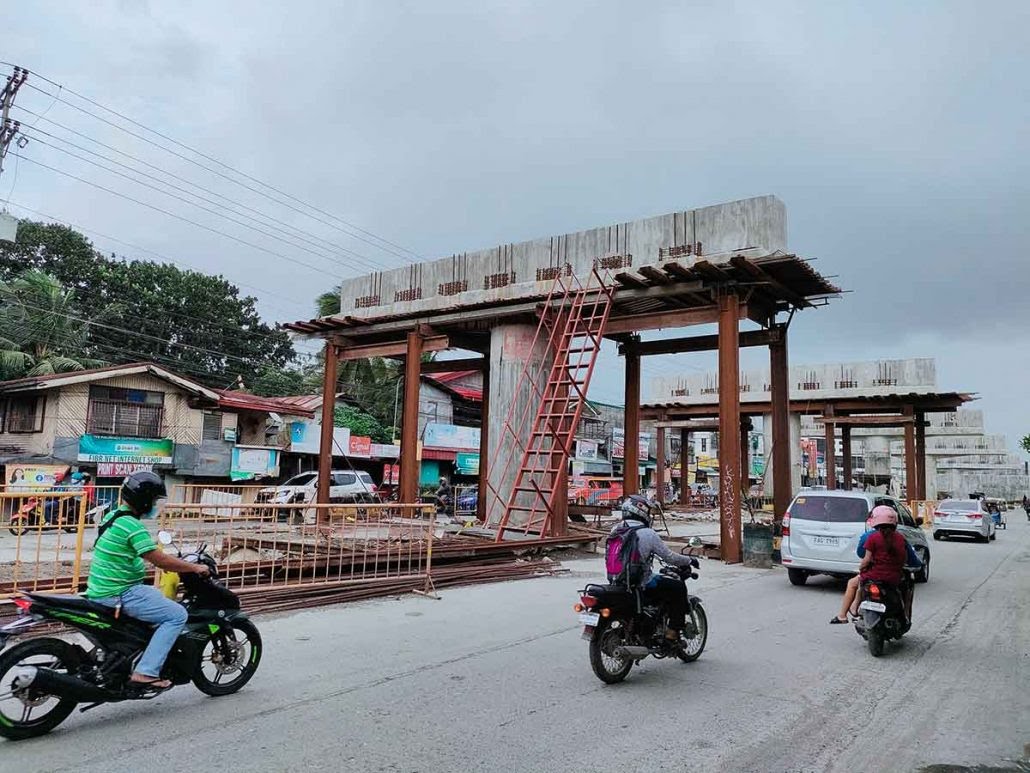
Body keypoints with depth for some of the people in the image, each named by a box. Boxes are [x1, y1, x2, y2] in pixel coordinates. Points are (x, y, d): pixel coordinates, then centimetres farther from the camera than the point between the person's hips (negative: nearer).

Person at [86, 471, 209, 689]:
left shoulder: (115, 516, 11)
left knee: (157, 596, 29)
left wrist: (173, 562, 22)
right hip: (119, 595, -10)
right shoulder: (132, 526, -20)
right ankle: (146, 672, -14)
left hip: (102, 590, 10)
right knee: (177, 615, -11)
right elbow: (161, 561, -22)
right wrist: (195, 567, -11)